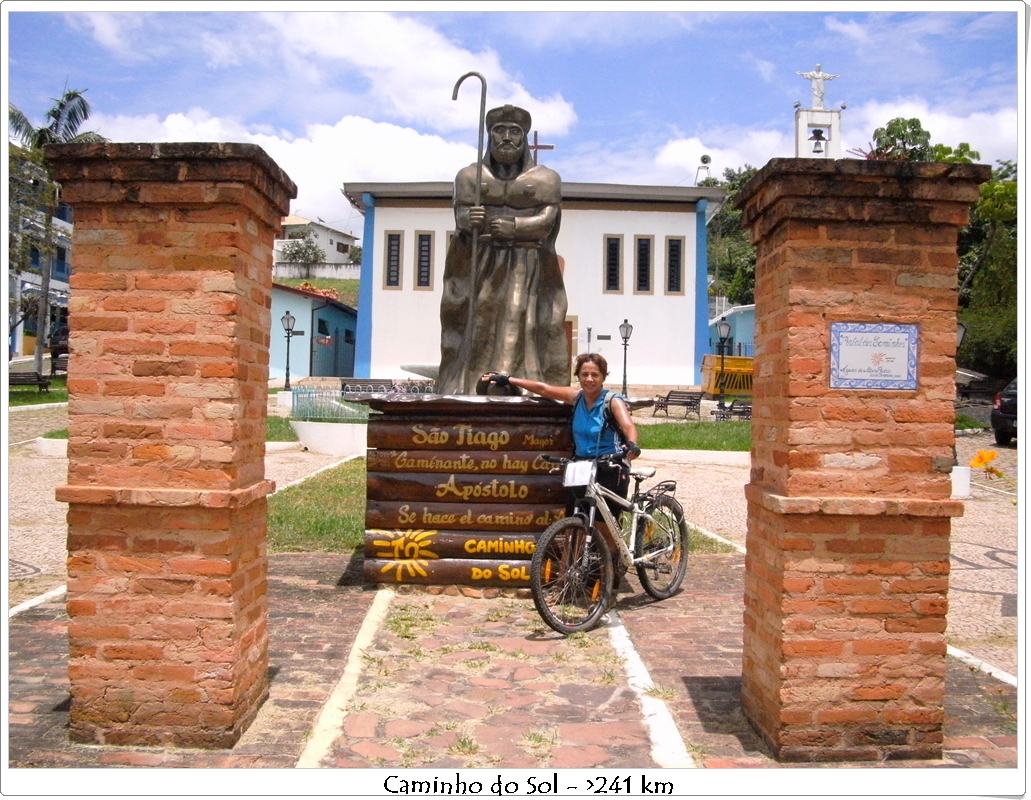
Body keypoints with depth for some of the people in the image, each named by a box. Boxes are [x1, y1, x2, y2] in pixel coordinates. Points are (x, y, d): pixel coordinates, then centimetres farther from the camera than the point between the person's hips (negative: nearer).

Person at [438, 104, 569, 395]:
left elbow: (546, 221, -3)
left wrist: (513, 226, -22)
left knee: (520, 329, -11)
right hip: (479, 267, 1)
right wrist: (469, 220, -24)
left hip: (526, 270, -1)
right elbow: (460, 214, 1)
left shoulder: (545, 179, 10)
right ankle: (465, 393, -10)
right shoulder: (471, 175, 14)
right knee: (477, 331, -8)